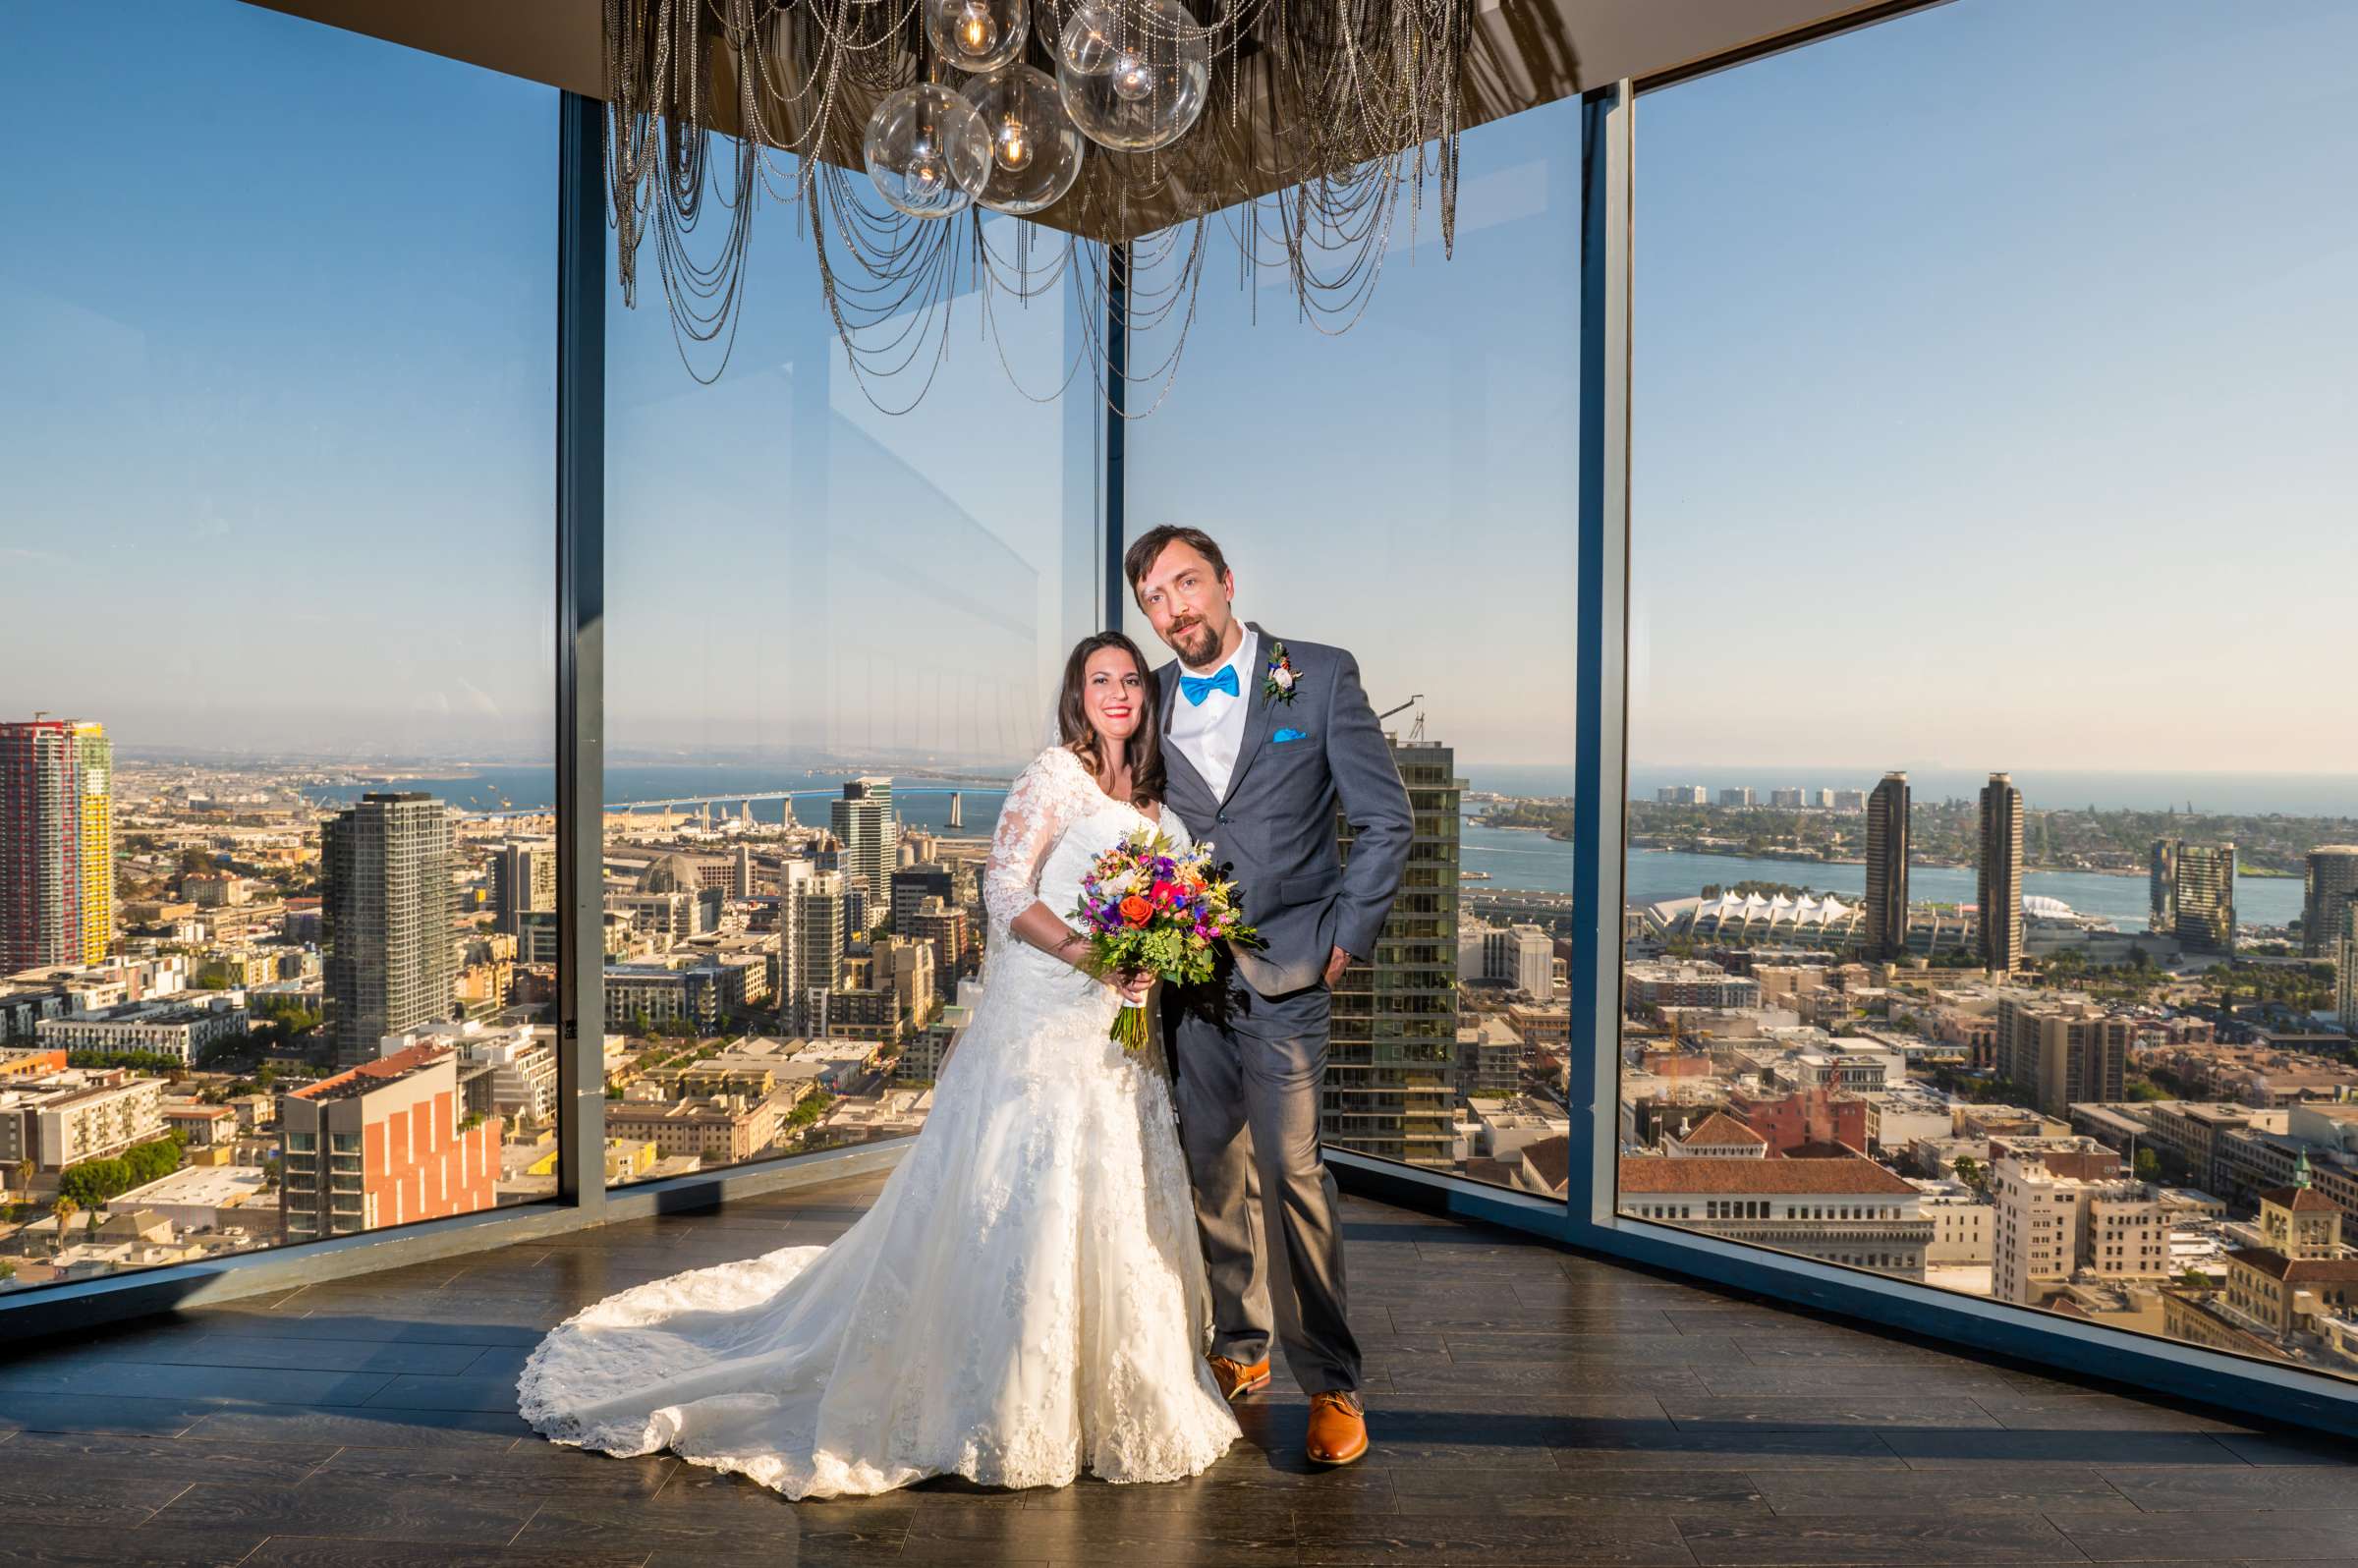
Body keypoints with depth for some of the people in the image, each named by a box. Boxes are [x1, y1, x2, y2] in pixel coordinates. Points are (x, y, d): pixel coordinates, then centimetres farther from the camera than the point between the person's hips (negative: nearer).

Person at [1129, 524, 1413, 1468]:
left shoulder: (1320, 676, -1)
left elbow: (1385, 819, 0)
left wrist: (1348, 937, -4)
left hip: (1285, 971, -4)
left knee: (1290, 1168, -9)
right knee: (1213, 1170, 11)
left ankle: (1332, 1385, 5)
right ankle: (1239, 1349, 29)